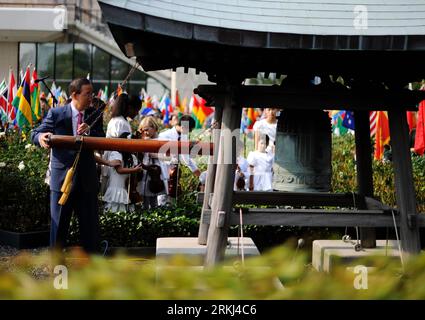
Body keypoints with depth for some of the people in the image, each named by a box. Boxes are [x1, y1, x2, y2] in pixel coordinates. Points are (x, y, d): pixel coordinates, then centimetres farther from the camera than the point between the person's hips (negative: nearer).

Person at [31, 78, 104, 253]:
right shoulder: (56, 114, -2)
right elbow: (35, 134, -1)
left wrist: (89, 132, -19)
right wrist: (41, 137, -24)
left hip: (87, 179, 3)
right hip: (62, 177, -3)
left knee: (90, 223, 6)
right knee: (58, 224, 5)